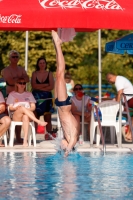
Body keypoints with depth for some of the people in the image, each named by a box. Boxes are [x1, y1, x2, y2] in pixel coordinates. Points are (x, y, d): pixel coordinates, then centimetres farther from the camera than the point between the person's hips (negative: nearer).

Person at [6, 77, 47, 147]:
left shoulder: (29, 94, 21)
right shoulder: (12, 94, 17)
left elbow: (33, 107, 12)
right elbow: (10, 108, 9)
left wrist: (29, 110, -10)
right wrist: (17, 107, -12)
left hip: (28, 116, 1)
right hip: (16, 117, -1)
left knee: (26, 117, -40)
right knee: (22, 108, -36)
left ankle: (25, 140, -50)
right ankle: (39, 122, -43)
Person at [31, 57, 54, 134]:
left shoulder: (49, 74, 8)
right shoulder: (34, 74, 8)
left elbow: (51, 87, -2)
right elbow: (34, 85, -5)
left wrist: (40, 87, -7)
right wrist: (46, 85, -6)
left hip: (47, 97, 1)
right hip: (37, 97, 0)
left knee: (48, 119, -3)